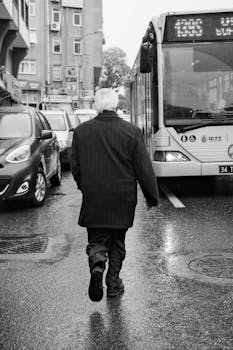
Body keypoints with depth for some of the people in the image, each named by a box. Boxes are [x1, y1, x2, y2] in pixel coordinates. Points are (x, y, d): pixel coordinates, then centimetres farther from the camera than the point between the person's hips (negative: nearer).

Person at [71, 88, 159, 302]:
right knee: (118, 241, 16)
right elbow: (144, 169, -7)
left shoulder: (81, 131, -3)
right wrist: (152, 197, 4)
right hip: (122, 201, 0)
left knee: (97, 240, 11)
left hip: (93, 201, 0)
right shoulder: (132, 132, -8)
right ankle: (113, 284, 22)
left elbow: (75, 167, 4)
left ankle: (97, 265, -18)